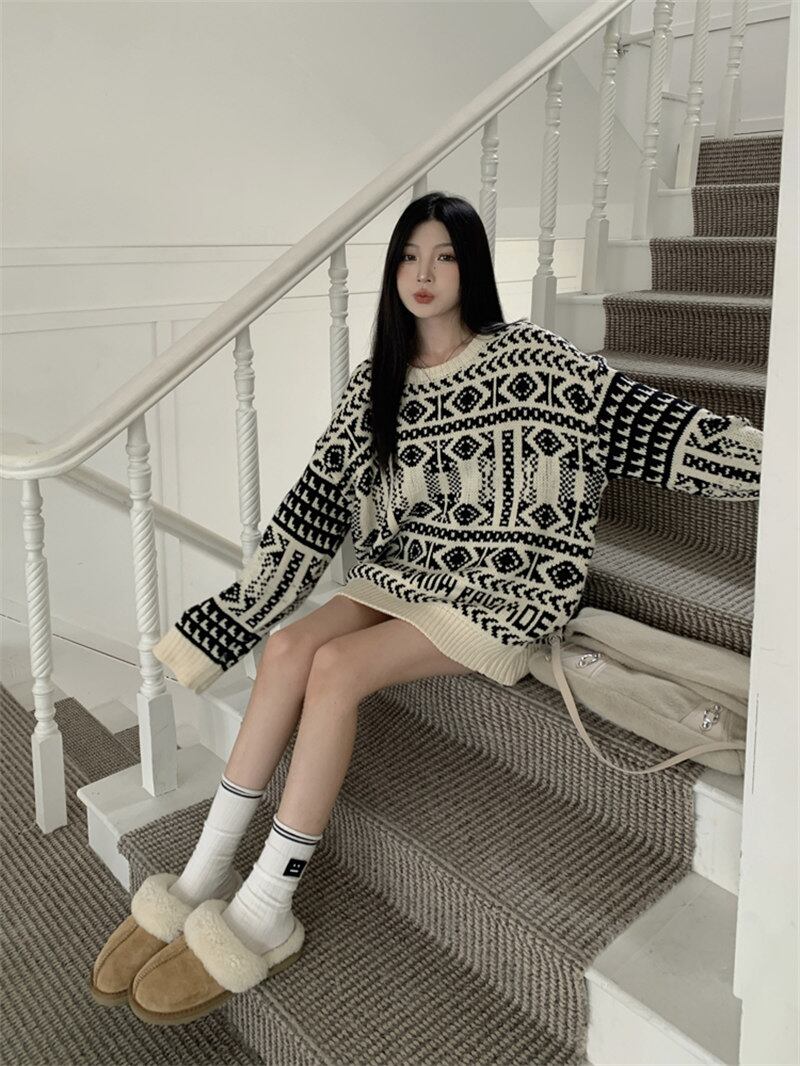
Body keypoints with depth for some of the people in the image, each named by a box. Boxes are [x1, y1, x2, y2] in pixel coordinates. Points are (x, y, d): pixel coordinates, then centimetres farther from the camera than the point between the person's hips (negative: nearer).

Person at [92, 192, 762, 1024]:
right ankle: (204, 876, -10)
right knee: (289, 648, -19)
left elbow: (646, 421, -10)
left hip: (499, 591, -5)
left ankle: (263, 913, -14)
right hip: (399, 576, 5)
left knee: (335, 667, -24)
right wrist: (235, 616, 5)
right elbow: (315, 503, 7)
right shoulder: (375, 384, 8)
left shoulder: (528, 359, -6)